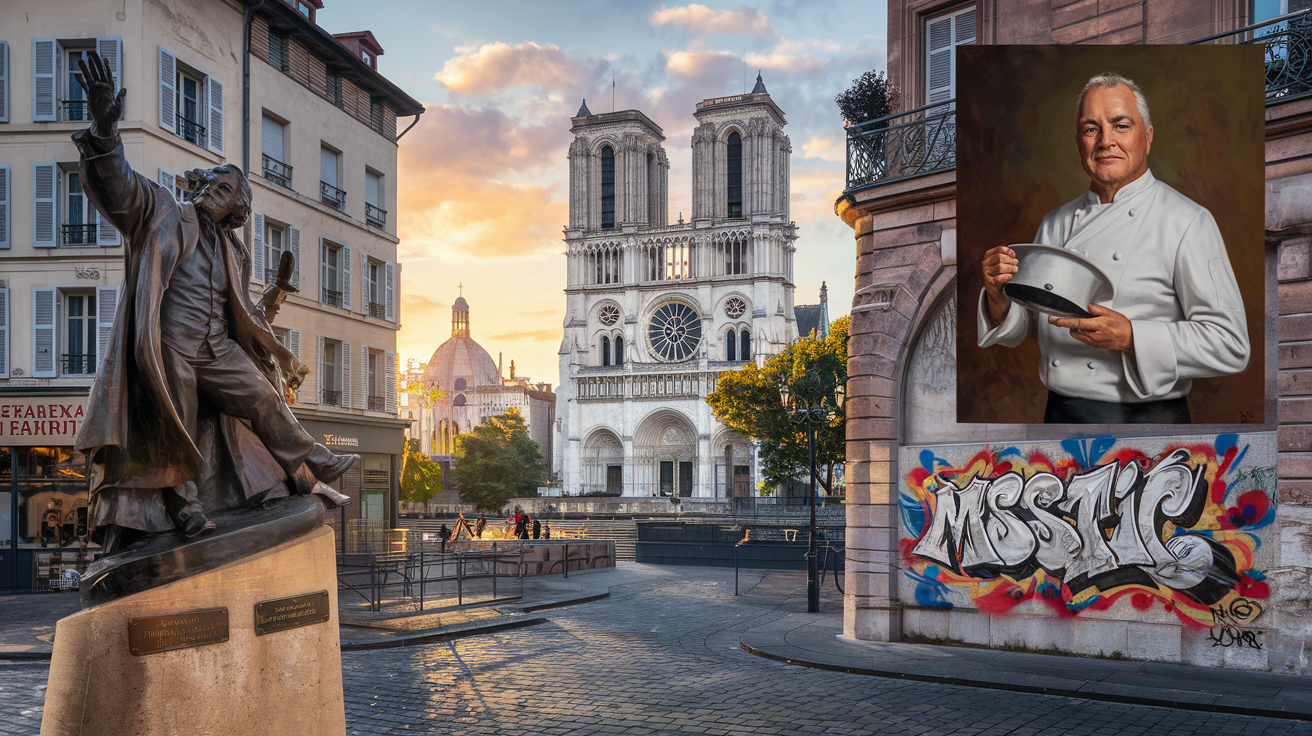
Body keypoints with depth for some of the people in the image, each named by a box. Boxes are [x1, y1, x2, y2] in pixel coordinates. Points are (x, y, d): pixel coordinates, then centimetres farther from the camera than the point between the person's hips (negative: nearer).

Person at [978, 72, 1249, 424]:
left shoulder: (1187, 222, -9)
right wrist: (999, 296, -11)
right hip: (1058, 414, 5)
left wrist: (1130, 338, -26)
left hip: (1142, 418, -4)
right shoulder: (1056, 223, 7)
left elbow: (1230, 345, -14)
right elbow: (1020, 329, 10)